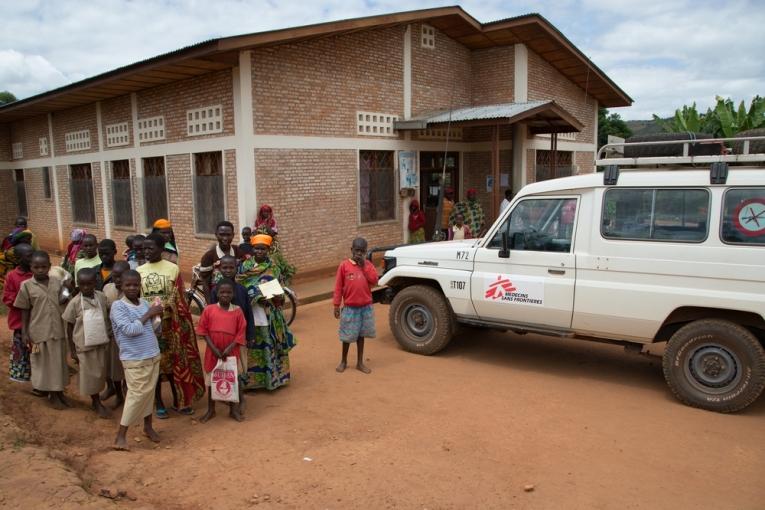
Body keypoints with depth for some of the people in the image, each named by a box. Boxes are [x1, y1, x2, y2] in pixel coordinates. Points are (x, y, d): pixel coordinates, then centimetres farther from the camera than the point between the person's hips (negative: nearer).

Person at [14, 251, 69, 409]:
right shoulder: (26, 286, -7)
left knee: (59, 363, 14)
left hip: (58, 331, 3)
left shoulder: (57, 282, 0)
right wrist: (24, 332, -5)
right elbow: (25, 311, -2)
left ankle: (59, 392, 29)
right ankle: (52, 395, 22)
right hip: (39, 332, -3)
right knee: (44, 364, 8)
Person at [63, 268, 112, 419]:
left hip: (101, 343, 3)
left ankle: (96, 401, 30)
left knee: (100, 373, 13)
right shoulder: (75, 302, -12)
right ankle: (97, 403, 22)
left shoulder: (102, 297, -4)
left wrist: (109, 335, 4)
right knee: (89, 375, 7)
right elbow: (69, 328, -4)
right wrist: (72, 350, -3)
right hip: (84, 345, -3)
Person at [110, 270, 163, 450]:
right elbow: (130, 330, -23)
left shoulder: (144, 303, 5)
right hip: (134, 360, -6)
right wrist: (148, 315, -16)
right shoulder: (118, 306, -13)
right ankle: (121, 435, 8)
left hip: (153, 356, 6)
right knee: (137, 394, -4)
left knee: (149, 392, 16)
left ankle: (148, 426, 32)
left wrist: (158, 315, -5)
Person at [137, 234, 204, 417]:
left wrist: (183, 323, -8)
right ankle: (159, 403, 20)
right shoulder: (139, 271, 3)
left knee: (175, 361, 7)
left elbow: (179, 299, -4)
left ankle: (178, 400, 22)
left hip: (170, 322, -2)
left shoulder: (173, 269, -4)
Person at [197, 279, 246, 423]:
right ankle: (210, 410, 26)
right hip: (213, 352, 0)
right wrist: (214, 348, -12)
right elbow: (204, 331, -4)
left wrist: (230, 348, -15)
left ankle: (233, 409, 24)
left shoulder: (237, 311, -5)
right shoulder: (209, 310, -5)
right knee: (211, 380, 11)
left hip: (231, 351, 0)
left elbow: (241, 332, -5)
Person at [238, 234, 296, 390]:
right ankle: (251, 378, 15)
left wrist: (278, 298, -18)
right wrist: (256, 297, -17)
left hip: (268, 314, 0)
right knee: (251, 346, 3)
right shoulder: (245, 266, 2)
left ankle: (271, 376, 18)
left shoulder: (273, 268, 4)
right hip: (250, 313, 0)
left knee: (269, 344, 5)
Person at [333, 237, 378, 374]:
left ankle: (360, 362, 23)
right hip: (350, 308, -2)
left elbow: (374, 281, -12)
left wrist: (364, 266, -15)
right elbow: (338, 287, -4)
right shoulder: (344, 265, -7)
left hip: (366, 307, 2)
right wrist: (336, 305, -5)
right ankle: (343, 361, 26)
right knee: (347, 336, 7)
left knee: (361, 335, 12)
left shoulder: (368, 265, 1)